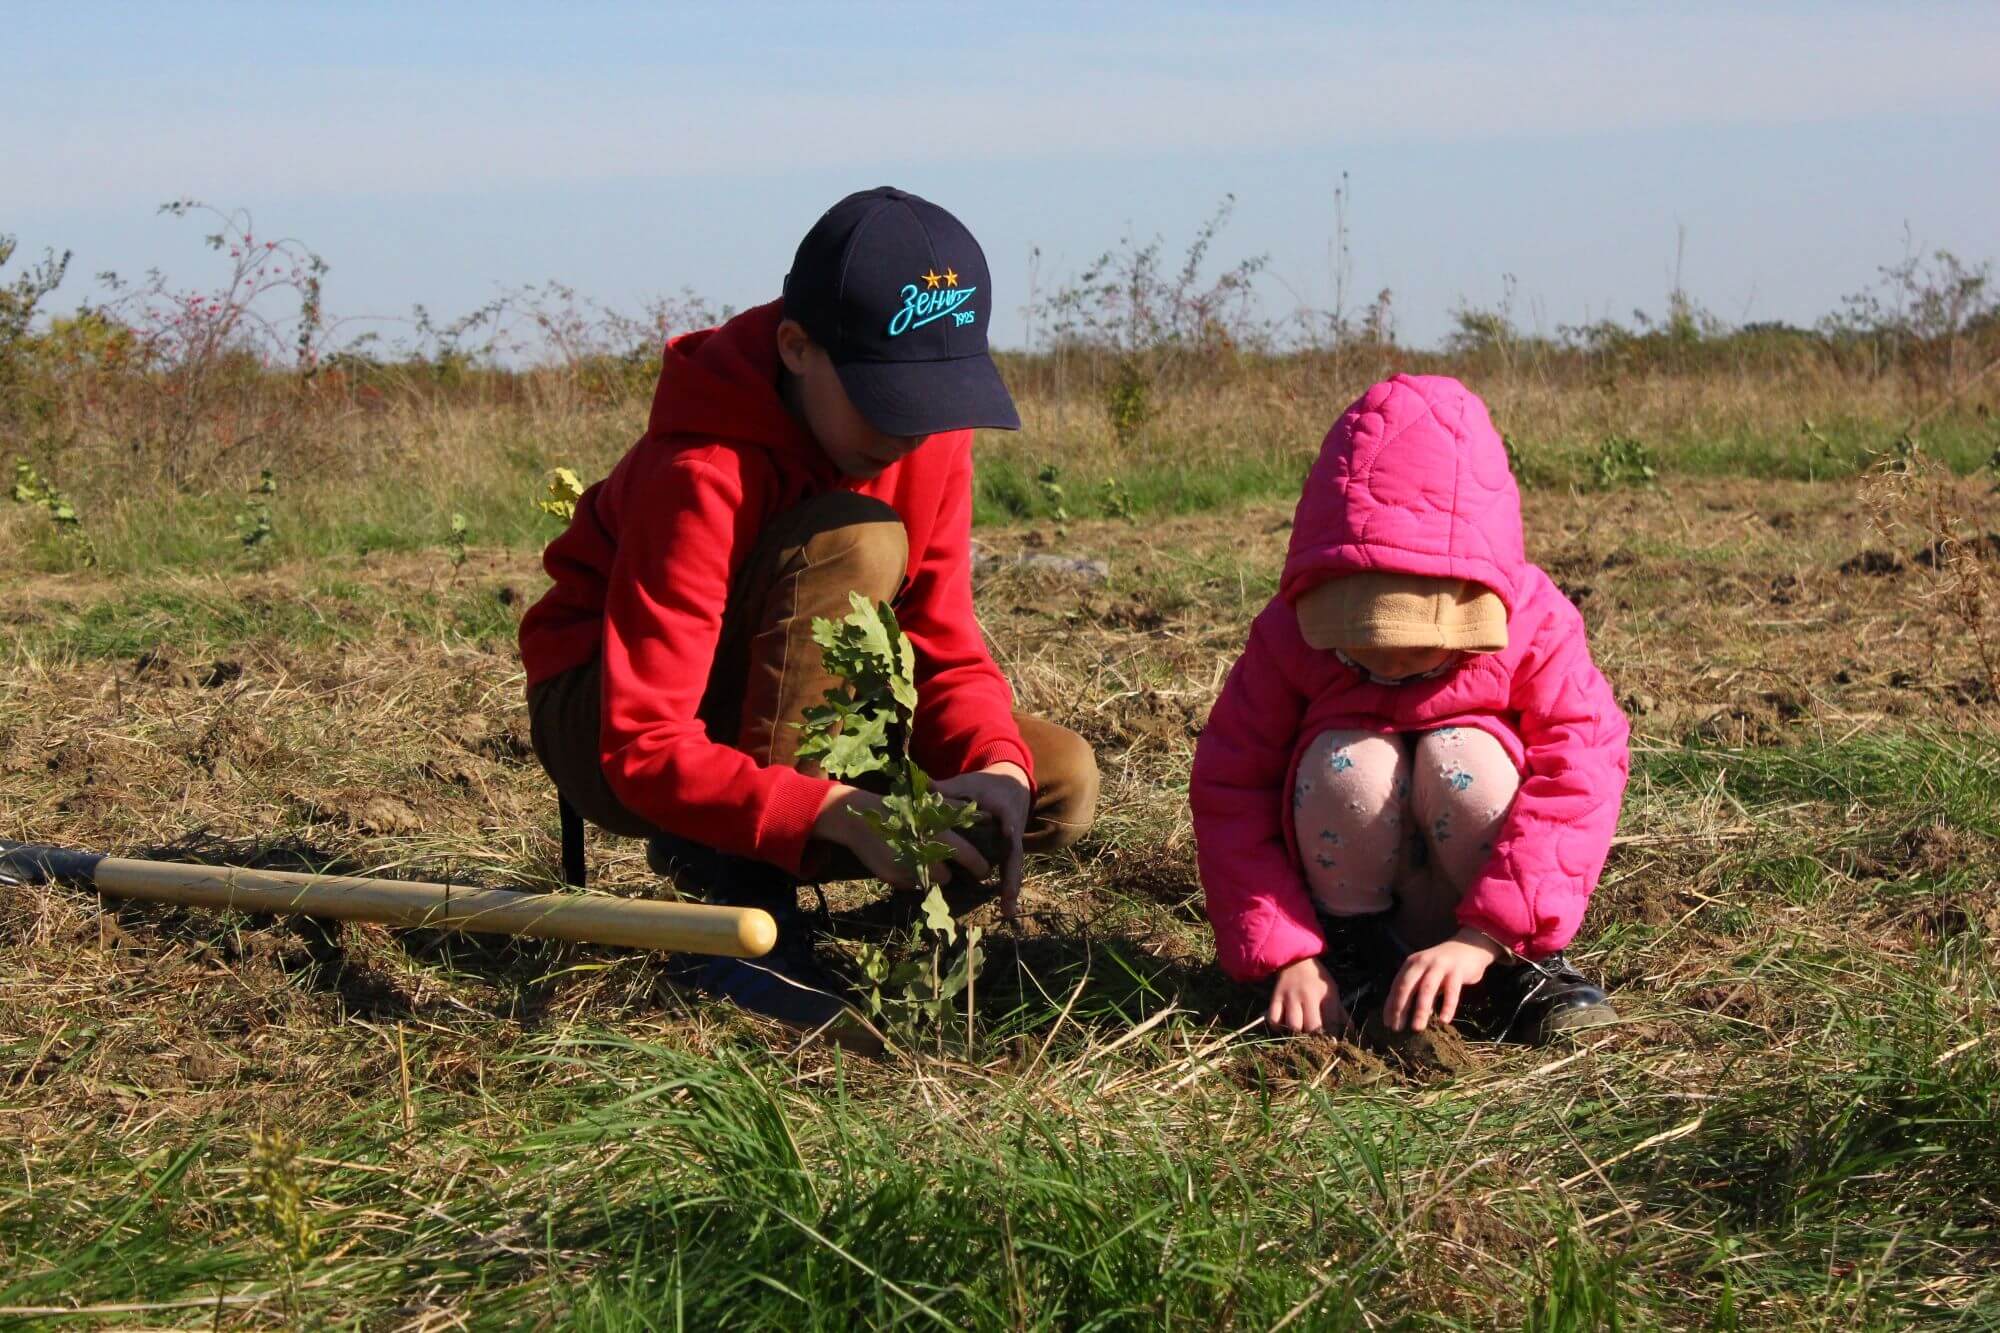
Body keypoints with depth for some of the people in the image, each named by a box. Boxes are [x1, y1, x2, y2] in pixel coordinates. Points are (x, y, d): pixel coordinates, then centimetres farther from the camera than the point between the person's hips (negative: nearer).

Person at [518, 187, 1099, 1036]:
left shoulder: (931, 436, -10)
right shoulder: (703, 472, -31)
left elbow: (946, 648, -8)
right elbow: (647, 750, -34)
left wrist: (996, 767, -30)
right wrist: (833, 811, -46)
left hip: (789, 728, 7)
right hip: (601, 724, -7)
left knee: (1059, 782, -13)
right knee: (859, 541, -32)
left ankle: (742, 865, -2)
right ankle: (739, 885, -26)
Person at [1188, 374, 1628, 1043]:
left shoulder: (1534, 626, -20)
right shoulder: (1289, 638, -18)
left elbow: (1580, 775, -28)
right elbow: (1231, 793, -18)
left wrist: (1484, 938, -37)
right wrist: (1286, 954, -28)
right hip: (1358, 882, 0)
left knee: (1460, 755, -31)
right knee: (1347, 759, -30)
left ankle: (1514, 970, -13)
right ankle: (1353, 951, -9)